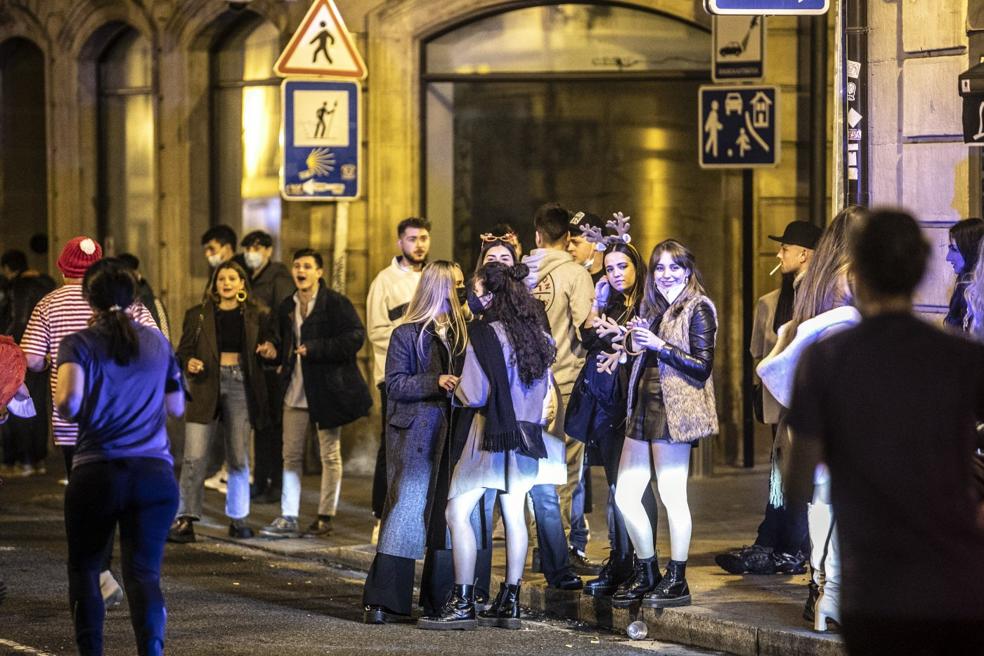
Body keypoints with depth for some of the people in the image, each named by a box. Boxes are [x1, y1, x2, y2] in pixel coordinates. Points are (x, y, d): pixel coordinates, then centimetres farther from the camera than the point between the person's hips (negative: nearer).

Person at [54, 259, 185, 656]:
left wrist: (67, 409, 4)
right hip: (155, 473, 2)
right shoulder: (157, 343, 10)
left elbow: (69, 402, -18)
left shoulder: (79, 344, -2)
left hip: (96, 473, -2)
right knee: (144, 574, -1)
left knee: (84, 568, 17)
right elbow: (176, 408, 19)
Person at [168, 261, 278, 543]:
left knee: (239, 458, 5)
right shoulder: (198, 315, 7)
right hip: (206, 386, -1)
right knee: (194, 456, -10)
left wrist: (270, 351, -9)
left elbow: (270, 346, 14)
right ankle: (185, 520, -10)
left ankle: (238, 519, 17)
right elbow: (183, 351, 8)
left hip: (241, 386, 1)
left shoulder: (257, 316, 8)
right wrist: (189, 363, -13)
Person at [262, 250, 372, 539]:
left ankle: (326, 516, 12)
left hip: (327, 390, -6)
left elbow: (355, 337, -16)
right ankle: (289, 518, 7)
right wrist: (275, 353, 5)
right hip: (295, 392, 6)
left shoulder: (336, 303, -8)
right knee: (291, 455, 4)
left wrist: (315, 349, -20)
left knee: (330, 455, 4)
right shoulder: (287, 307, 12)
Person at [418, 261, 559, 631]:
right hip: (526, 433, 7)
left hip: (492, 435, -7)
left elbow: (473, 395, -14)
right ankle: (509, 603, 10)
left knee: (458, 513, -3)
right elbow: (546, 389, 17)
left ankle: (462, 604, -8)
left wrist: (453, 387, 5)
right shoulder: (538, 334, 9)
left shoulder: (485, 333, -13)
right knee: (514, 514, 9)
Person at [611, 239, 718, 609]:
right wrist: (635, 340, 6)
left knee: (672, 495, -7)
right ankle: (646, 575, 19)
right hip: (644, 408, 8)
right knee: (625, 496, 7)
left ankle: (676, 580, 2)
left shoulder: (697, 309, -4)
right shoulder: (653, 308, 19)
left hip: (674, 410, -8)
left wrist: (659, 345, -16)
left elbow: (703, 366, -12)